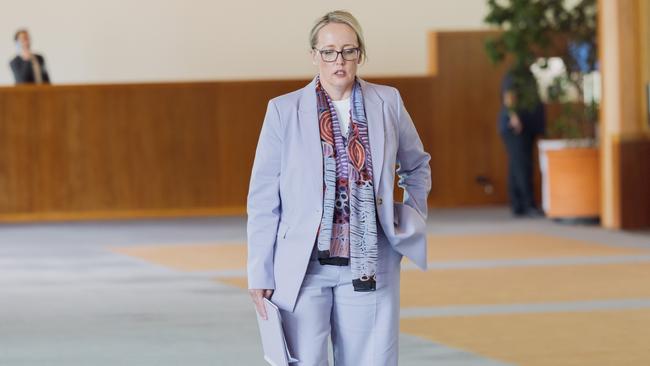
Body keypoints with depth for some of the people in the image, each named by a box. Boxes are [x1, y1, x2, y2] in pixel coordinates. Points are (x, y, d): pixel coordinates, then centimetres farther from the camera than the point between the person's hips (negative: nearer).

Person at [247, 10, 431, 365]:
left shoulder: (388, 103, 6)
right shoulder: (284, 110, 0)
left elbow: (417, 166, 24)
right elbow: (263, 198, 1)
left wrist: (409, 220, 11)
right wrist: (259, 273, -1)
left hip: (367, 267, 2)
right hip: (303, 268, -2)